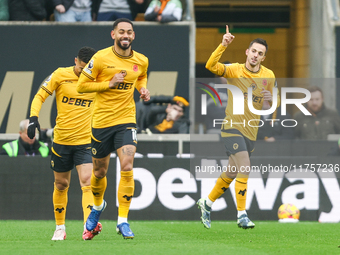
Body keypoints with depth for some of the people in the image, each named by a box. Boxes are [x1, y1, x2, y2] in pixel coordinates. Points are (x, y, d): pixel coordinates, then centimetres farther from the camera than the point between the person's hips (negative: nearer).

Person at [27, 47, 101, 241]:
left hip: (85, 140, 0)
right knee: (61, 184, 10)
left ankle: (88, 227, -29)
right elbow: (40, 96, 1)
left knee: (87, 181, -17)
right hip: (61, 139, 0)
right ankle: (60, 227, 26)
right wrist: (34, 118, -14)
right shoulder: (61, 75, -4)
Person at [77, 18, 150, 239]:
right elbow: (81, 86, -8)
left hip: (126, 120, 1)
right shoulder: (101, 58, -11)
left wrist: (143, 89, 2)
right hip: (102, 121, -1)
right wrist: (110, 83, -18)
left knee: (127, 167, -16)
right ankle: (98, 206, 44)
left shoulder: (141, 61, 1)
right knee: (100, 172, 12)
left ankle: (123, 221, -9)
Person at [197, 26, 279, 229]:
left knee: (231, 174, 14)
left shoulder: (269, 76, 3)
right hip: (232, 127, -5)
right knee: (244, 167, -21)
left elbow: (273, 105, 13)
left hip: (251, 132, 5)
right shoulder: (234, 70, -8)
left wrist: (271, 99, -11)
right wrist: (223, 45, -35)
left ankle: (207, 203, 36)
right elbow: (211, 65, -24)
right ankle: (242, 214, -16)